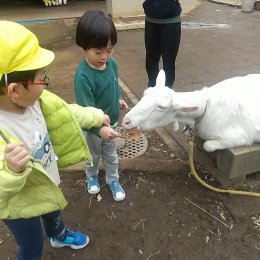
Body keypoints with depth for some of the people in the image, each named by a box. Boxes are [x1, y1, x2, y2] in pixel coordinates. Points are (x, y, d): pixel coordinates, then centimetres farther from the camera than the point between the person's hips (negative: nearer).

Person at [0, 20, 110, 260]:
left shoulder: (30, 98, -20)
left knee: (53, 212, 36)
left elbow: (63, 112, -1)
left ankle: (59, 235, 69)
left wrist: (96, 116, 7)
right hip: (19, 205, -7)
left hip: (45, 183, 7)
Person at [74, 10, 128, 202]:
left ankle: (113, 180, 45)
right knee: (93, 155, 22)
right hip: (92, 127, -4)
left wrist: (118, 99, 9)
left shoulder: (112, 63, -13)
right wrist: (100, 129, -45)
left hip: (111, 121, 5)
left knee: (111, 155, 23)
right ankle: (92, 177, 51)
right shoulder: (83, 76, -32)